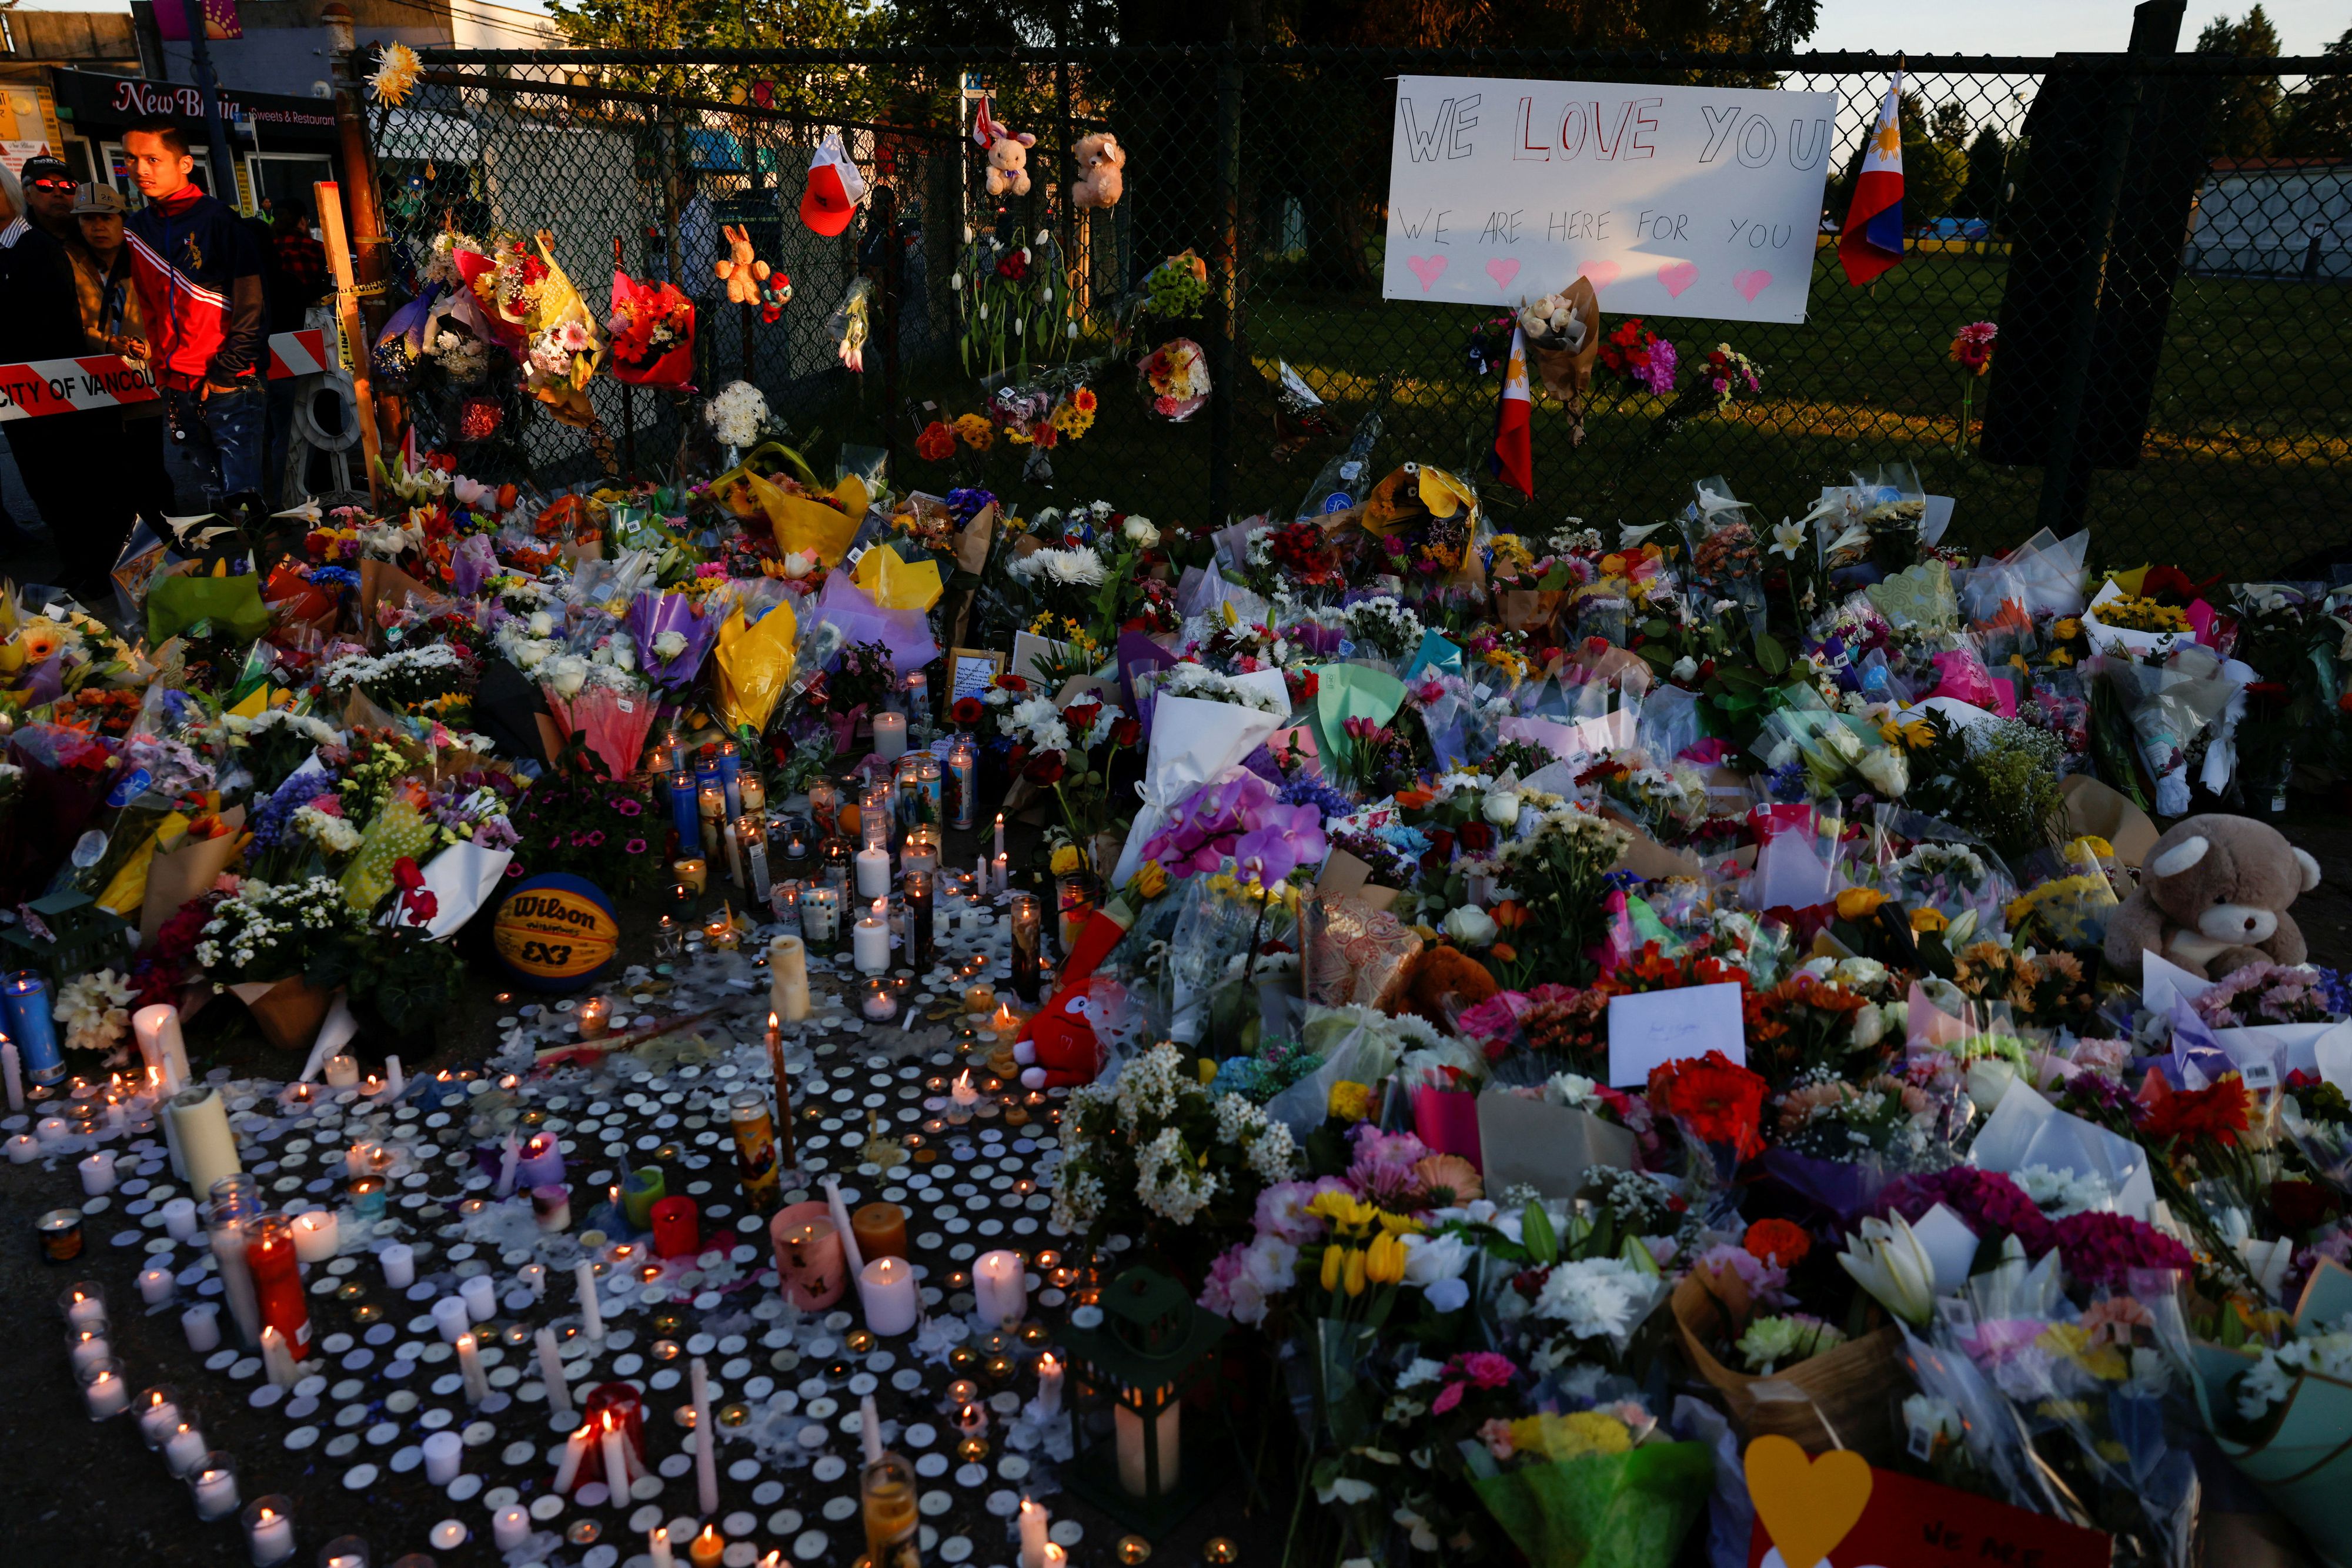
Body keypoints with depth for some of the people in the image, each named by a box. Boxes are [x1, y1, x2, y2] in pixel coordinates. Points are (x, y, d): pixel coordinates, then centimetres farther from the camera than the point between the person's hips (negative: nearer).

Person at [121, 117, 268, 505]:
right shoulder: (139, 226, 12)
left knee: (241, 494, -11)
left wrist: (225, 374, -12)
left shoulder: (218, 221, -7)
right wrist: (163, 369, 9)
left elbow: (250, 305, -10)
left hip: (230, 385, -6)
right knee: (213, 494, 11)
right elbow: (149, 308, 19)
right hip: (178, 386, 6)